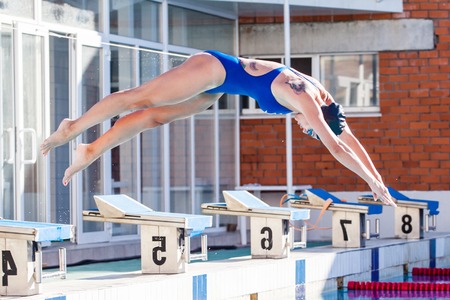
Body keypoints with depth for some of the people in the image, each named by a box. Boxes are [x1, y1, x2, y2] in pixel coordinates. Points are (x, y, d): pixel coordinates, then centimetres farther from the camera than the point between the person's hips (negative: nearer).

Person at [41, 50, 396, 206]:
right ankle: (74, 127, 0)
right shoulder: (305, 100, -24)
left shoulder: (323, 100, -1)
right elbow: (336, 145, -28)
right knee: (142, 98, -6)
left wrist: (380, 183, 3)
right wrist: (375, 184, -26)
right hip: (215, 69, -8)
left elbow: (350, 140, 5)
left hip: (219, 82, 8)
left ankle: (93, 150, 11)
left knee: (157, 115, 8)